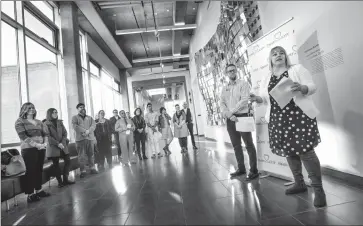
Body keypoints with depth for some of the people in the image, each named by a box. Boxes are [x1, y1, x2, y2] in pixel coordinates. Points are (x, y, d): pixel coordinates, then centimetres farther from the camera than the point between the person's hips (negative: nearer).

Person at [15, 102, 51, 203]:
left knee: (39, 169, 10)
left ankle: (39, 190, 20)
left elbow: (45, 134, 11)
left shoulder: (38, 122, 15)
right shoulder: (20, 121, -1)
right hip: (28, 149, -5)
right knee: (30, 170, -3)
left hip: (41, 149, 5)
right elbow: (23, 136, -12)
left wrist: (45, 143, -8)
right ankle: (30, 194, 5)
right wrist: (36, 144, -20)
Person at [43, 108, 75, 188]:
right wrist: (57, 143, -16)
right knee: (56, 164, 4)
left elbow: (65, 133, 6)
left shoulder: (60, 122, 10)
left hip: (63, 145, 4)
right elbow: (48, 136, -10)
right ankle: (60, 181, 13)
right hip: (53, 146, -4)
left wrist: (62, 143, -8)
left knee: (68, 161, 1)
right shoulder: (46, 124, -2)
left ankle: (65, 179, 13)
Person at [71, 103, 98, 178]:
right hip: (80, 138, -3)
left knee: (91, 154, 6)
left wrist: (88, 131, -14)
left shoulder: (89, 117, 20)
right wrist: (84, 131, -15)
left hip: (90, 138, 3)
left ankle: (92, 168, 15)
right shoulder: (75, 117, 10)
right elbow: (75, 126, -7)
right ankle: (83, 171, 3)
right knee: (81, 156, -4)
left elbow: (93, 125, 3)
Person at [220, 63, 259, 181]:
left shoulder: (243, 84, 1)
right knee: (236, 145, 11)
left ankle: (253, 170, 7)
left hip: (242, 116, -5)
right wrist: (229, 115, -12)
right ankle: (241, 168, 23)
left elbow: (244, 100, -12)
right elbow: (222, 104, 5)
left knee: (249, 144, -1)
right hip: (230, 119, 5)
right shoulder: (224, 88, 14)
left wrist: (231, 111, -13)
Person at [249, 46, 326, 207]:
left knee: (306, 151, -10)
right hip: (278, 120, 4)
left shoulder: (297, 69, 5)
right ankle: (299, 183, 26)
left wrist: (301, 88, -23)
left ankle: (318, 189, 4)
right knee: (288, 151, 10)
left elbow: (312, 86, -1)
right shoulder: (266, 79, 14)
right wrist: (257, 99, -10)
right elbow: (264, 98, 13)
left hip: (299, 116, -4)